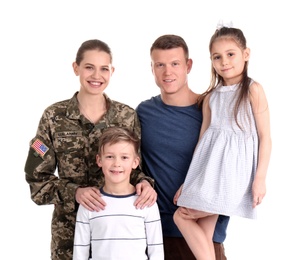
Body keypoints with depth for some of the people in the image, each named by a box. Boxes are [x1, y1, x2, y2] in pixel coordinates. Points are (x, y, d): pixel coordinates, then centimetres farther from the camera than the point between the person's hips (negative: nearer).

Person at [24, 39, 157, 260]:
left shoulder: (127, 116, -1)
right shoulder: (54, 117, -4)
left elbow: (135, 166, 6)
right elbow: (37, 177, -3)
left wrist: (143, 183, -16)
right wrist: (74, 193, -19)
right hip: (70, 226, -1)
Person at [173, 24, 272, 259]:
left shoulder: (253, 90, -5)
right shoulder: (211, 96, 10)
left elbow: (265, 137, -6)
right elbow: (203, 137, 13)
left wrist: (260, 178, -12)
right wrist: (189, 180, 12)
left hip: (234, 165, -6)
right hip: (210, 164, 6)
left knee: (182, 216, -10)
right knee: (204, 231, 3)